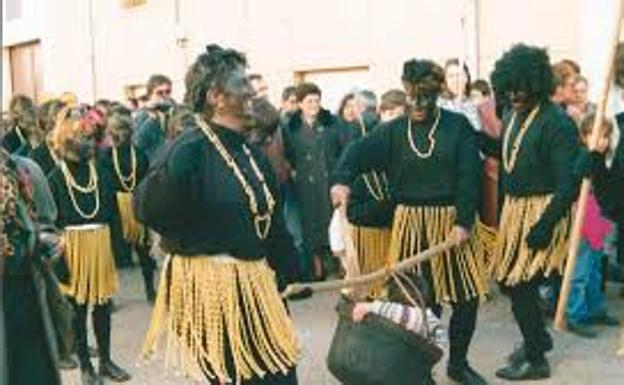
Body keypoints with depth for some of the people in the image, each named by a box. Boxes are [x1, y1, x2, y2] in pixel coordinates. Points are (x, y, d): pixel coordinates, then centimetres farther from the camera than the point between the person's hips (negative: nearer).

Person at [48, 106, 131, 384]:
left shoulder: (100, 170, 3)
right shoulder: (57, 176, -6)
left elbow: (111, 209, 7)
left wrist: (114, 242, 0)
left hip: (102, 243, 3)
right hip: (73, 244, -3)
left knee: (103, 304, 10)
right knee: (78, 307, 7)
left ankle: (106, 361, 24)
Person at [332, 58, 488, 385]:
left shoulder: (458, 126, -1)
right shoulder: (394, 130, 3)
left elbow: (469, 178, -6)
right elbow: (359, 151, -11)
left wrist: (464, 222, -13)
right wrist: (342, 180, -30)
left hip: (451, 221, 0)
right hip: (410, 223, 0)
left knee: (467, 294, 4)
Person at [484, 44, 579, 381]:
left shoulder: (556, 122, -19)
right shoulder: (513, 114, 6)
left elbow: (568, 183, -20)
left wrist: (546, 225, -25)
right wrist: (479, 140, 4)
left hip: (543, 211, -8)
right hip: (515, 209, 8)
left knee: (520, 284, -4)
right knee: (510, 280, 16)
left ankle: (536, 360, 13)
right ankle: (538, 337, 39)